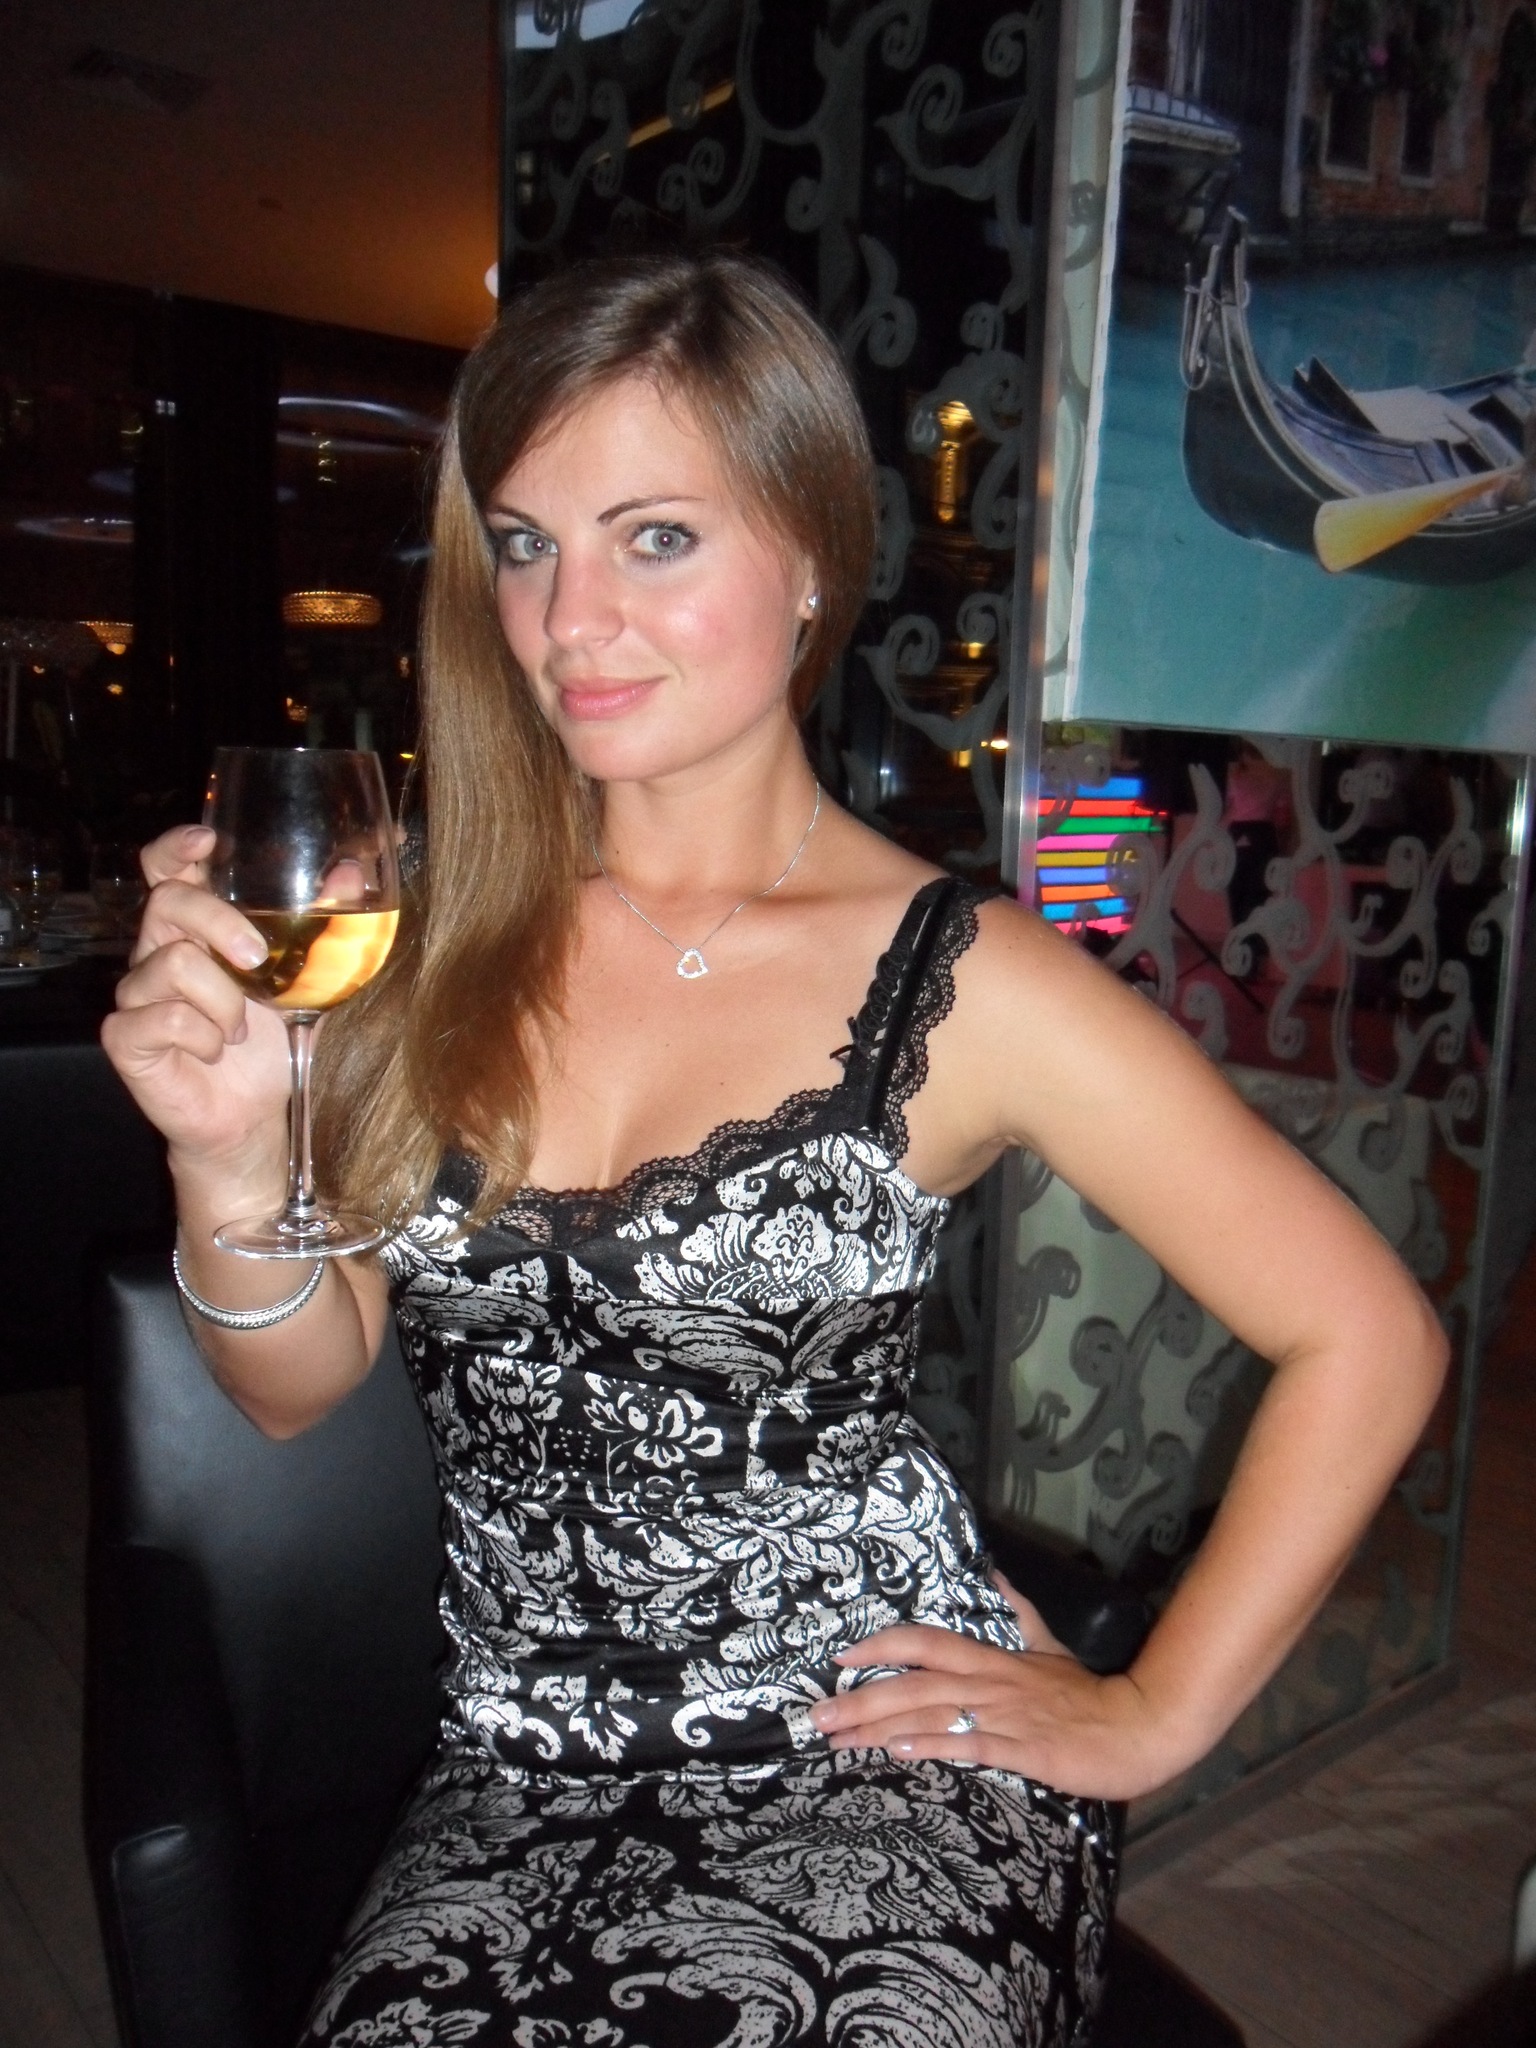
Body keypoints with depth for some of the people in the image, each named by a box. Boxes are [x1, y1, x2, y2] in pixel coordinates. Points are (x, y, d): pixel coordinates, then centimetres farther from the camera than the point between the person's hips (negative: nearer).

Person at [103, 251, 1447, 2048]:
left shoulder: (958, 983, -12)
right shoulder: (434, 930, 0)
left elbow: (1366, 1336, -6)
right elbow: (297, 1381, 4)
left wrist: (1152, 1718, -1)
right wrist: (229, 1149, -16)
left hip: (888, 1764, -2)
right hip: (522, 1781, 3)